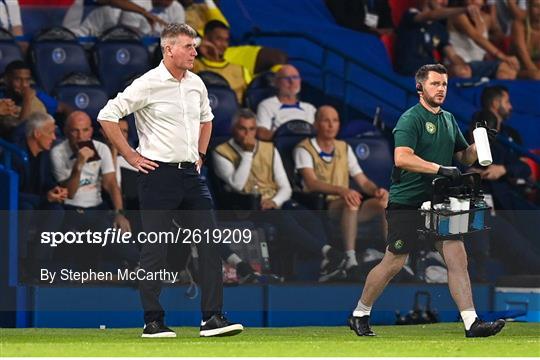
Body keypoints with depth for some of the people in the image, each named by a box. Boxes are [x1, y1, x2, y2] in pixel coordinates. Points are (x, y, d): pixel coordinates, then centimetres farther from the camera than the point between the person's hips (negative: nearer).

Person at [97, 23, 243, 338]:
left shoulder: (196, 84, 10)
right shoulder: (148, 84, -10)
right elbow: (107, 116, -11)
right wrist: (132, 157, -9)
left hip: (191, 173, 6)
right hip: (159, 174, -6)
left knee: (211, 242, -1)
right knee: (156, 249, -1)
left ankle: (213, 318, 0)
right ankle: (153, 322, 6)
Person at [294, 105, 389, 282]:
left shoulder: (344, 148, 19)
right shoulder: (304, 149, 0)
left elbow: (363, 181, 13)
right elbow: (311, 183, -17)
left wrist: (376, 190, -12)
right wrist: (341, 190, -34)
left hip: (345, 208, 6)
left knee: (385, 202, -19)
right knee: (351, 203, -37)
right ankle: (351, 260, -48)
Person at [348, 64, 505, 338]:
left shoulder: (448, 119, 16)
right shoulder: (410, 119, -10)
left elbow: (465, 157, 23)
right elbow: (402, 158, -24)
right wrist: (440, 168, -28)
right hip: (406, 203, -6)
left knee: (457, 256, -6)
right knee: (394, 263, -1)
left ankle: (471, 323, -10)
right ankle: (359, 316, 16)